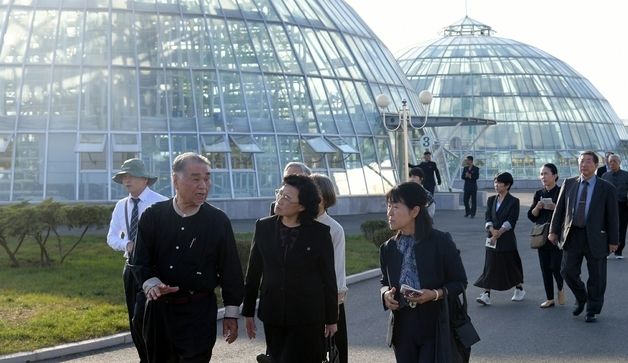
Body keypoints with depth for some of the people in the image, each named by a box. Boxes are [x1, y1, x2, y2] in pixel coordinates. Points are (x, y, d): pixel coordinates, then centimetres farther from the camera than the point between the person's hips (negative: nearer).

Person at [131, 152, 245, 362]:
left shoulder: (218, 221, -3)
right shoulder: (153, 216, 0)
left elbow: (231, 270, 1)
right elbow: (140, 262, 2)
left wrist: (231, 313, 2)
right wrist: (151, 284, -19)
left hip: (199, 312, -2)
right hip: (159, 309, 2)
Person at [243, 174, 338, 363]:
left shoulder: (320, 233, -6)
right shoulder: (263, 227, 2)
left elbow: (328, 277, -1)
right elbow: (253, 272, 7)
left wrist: (332, 319, 2)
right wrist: (248, 311, 8)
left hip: (308, 318, -3)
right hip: (272, 317, 3)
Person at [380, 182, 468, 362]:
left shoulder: (441, 242, -10)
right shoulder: (388, 248, 3)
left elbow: (460, 282, -3)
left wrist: (436, 294, -20)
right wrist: (386, 293, -4)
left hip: (435, 328, -4)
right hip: (403, 330, 4)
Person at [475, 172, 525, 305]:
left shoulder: (513, 201, -4)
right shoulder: (491, 200, 10)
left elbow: (511, 221, -12)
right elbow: (488, 218, 2)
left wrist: (499, 232, -22)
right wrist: (492, 230, -17)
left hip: (507, 239, -4)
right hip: (492, 239, 4)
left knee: (512, 264, 8)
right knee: (490, 266, -1)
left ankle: (519, 289, 28)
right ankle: (486, 294, -5)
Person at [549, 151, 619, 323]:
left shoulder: (606, 188, -2)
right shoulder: (569, 184, 6)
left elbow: (612, 216, -1)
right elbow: (559, 208, 8)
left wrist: (613, 241, -2)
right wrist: (553, 230, 3)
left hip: (595, 237, -2)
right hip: (572, 235, 2)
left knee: (596, 276, 5)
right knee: (568, 271, 1)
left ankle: (593, 311, 21)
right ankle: (581, 298, 29)